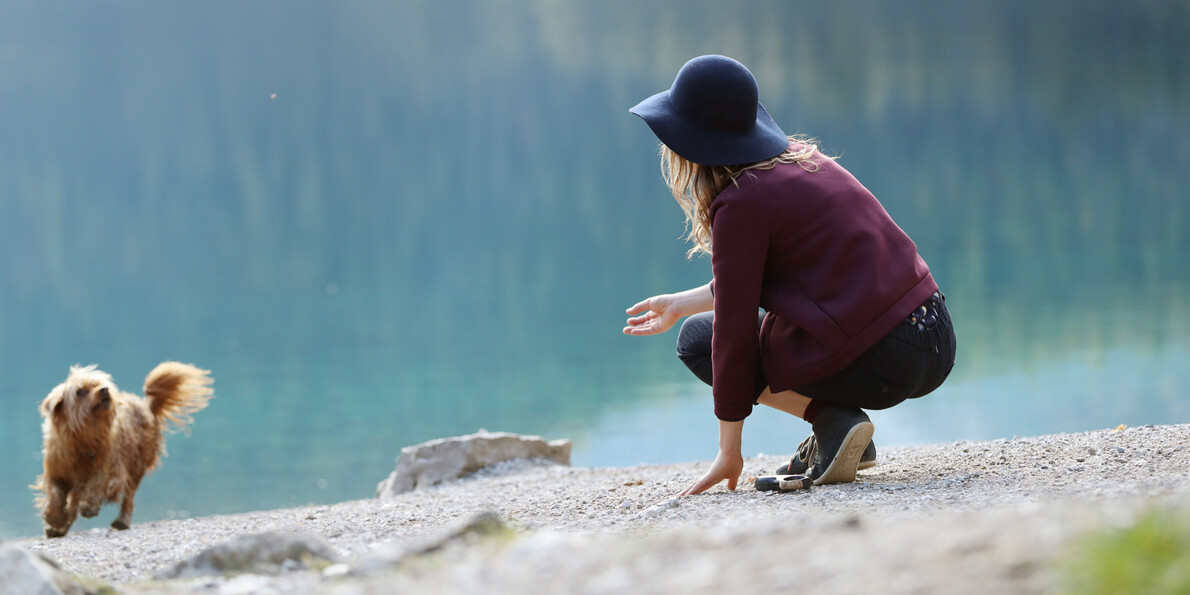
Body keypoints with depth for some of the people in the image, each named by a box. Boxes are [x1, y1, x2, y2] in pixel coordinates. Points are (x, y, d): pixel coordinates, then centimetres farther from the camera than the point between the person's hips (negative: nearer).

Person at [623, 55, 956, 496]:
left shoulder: (741, 202, -10)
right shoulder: (799, 157, 16)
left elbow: (734, 326, -8)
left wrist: (729, 452, -3)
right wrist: (681, 304, 37)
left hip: (880, 365, -8)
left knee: (699, 339, 10)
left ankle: (833, 422, -5)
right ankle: (844, 429, 15)